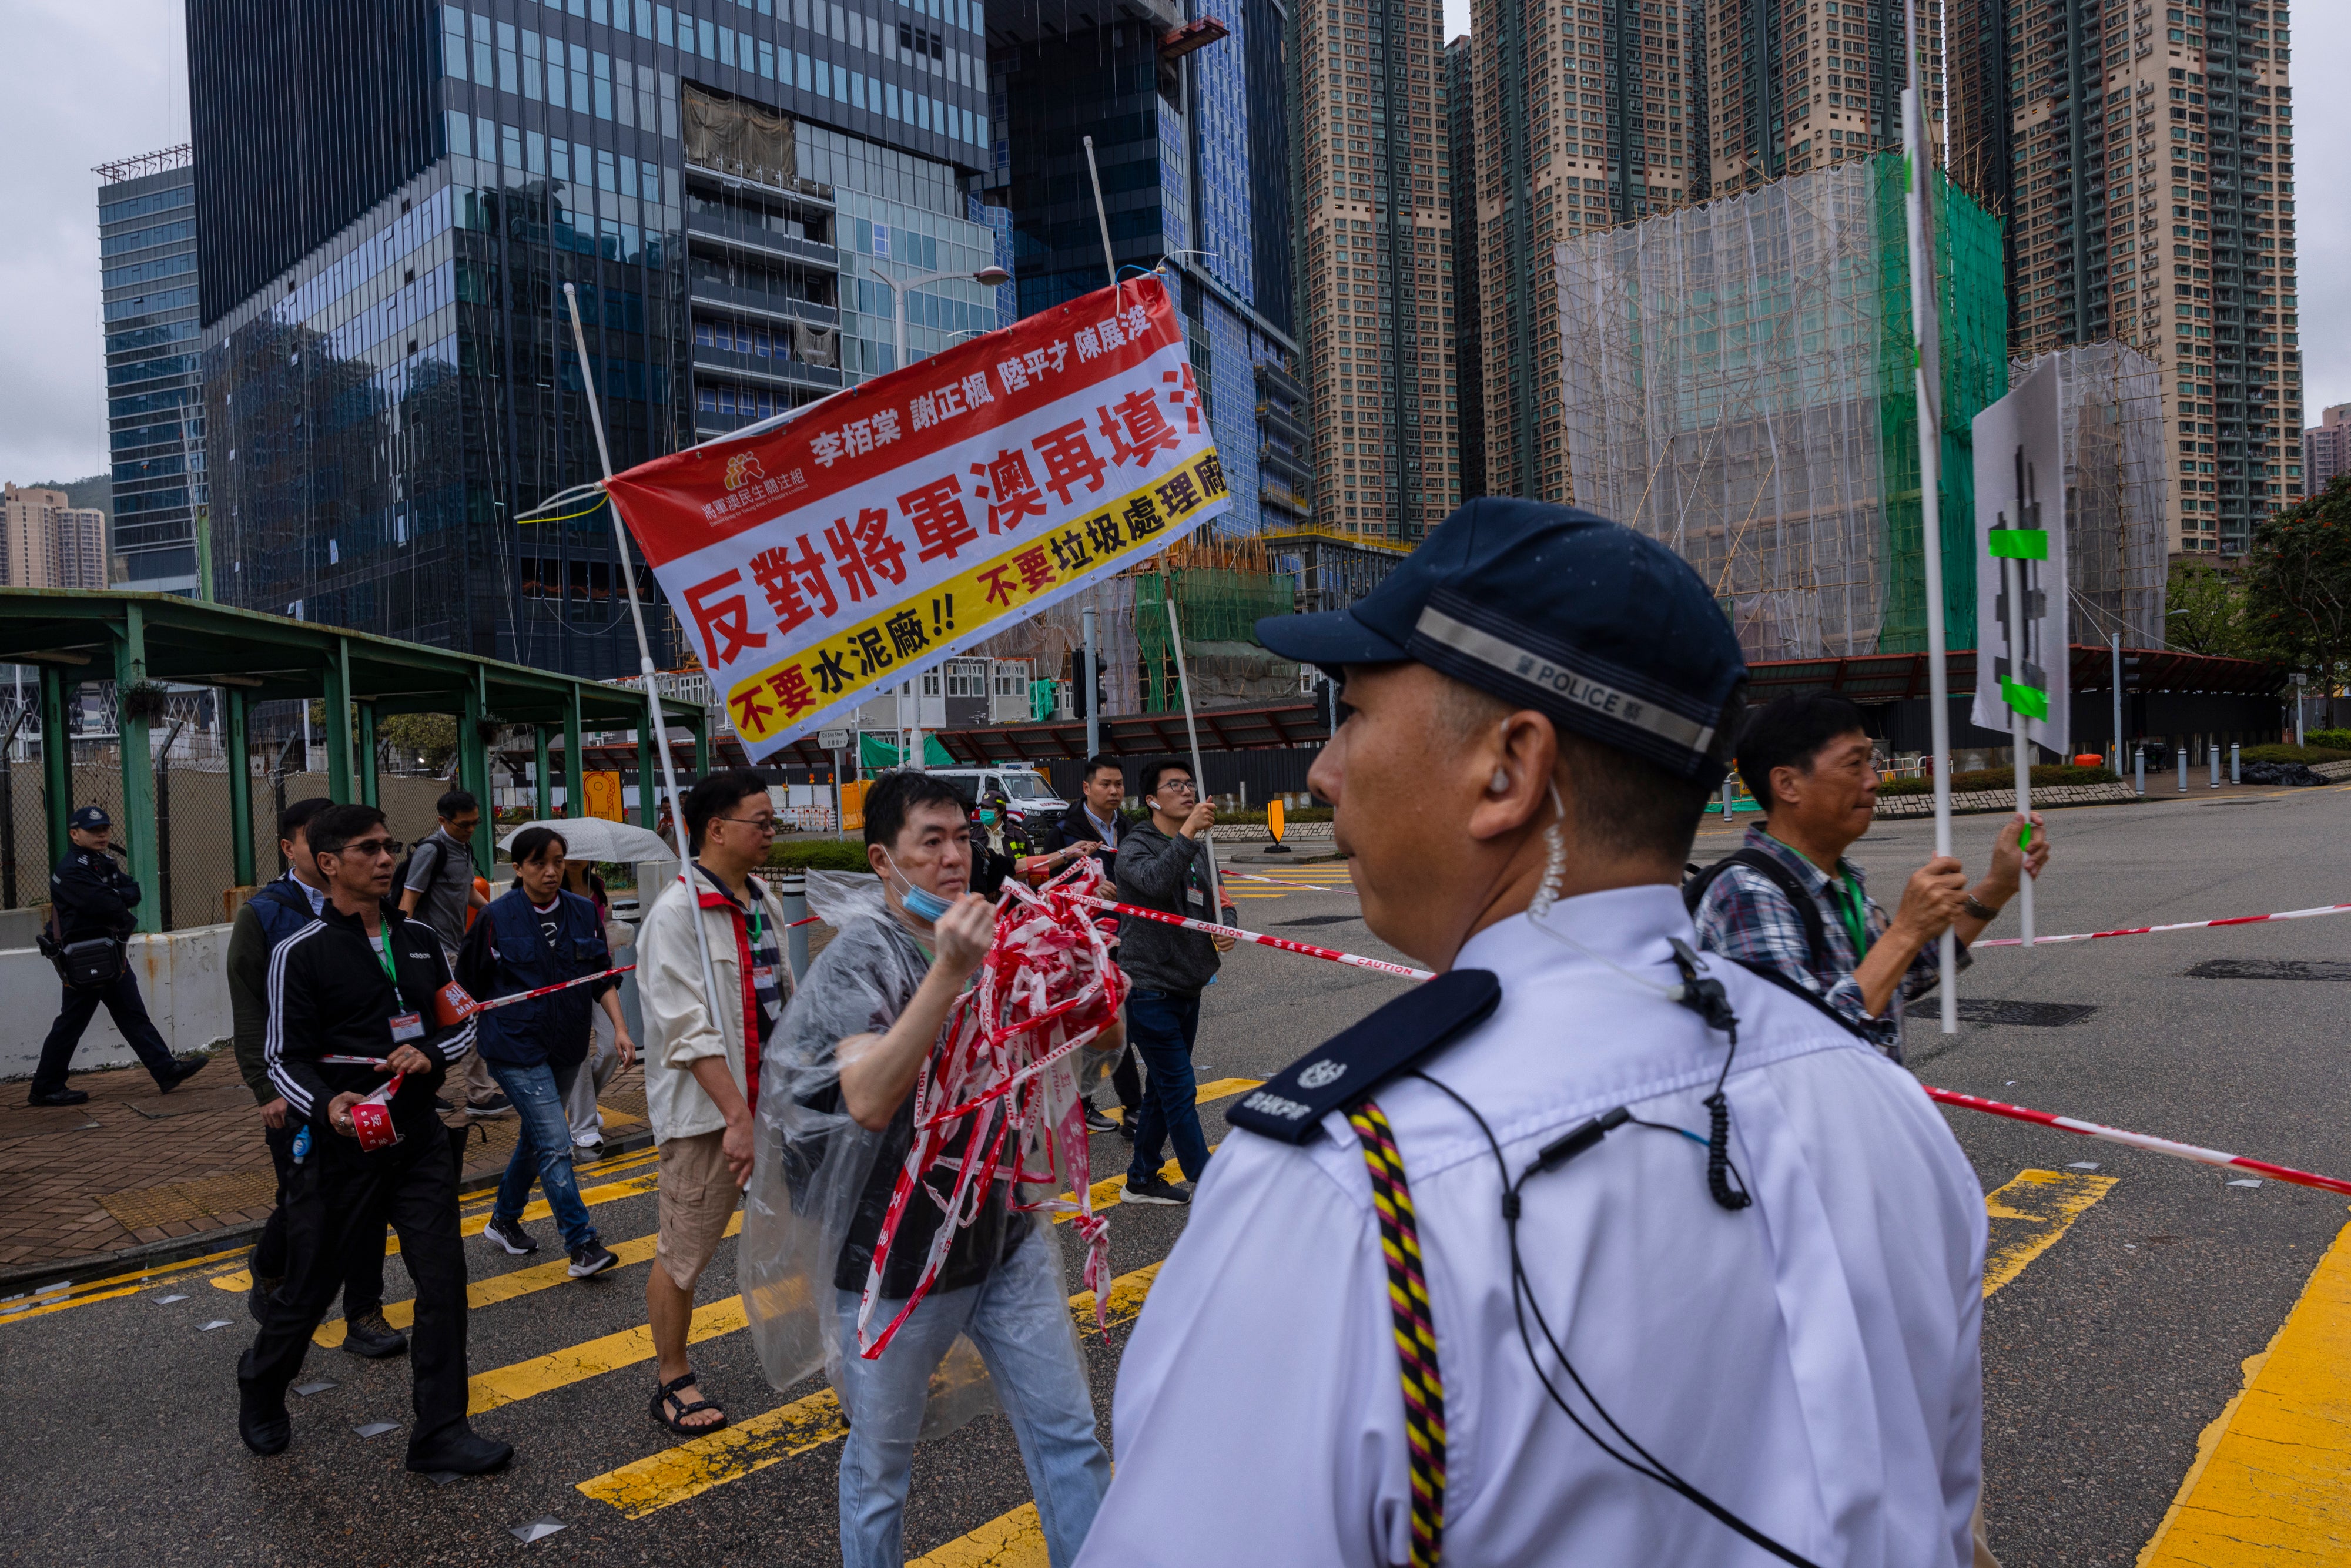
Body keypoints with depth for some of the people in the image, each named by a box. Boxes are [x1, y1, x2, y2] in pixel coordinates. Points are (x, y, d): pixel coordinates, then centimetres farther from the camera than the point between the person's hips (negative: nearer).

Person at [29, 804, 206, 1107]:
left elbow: (133, 893, 3)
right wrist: (127, 919, -8)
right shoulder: (70, 871, -16)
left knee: (134, 1016, 9)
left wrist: (114, 898, -15)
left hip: (113, 955, 9)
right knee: (71, 1024, 0)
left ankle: (167, 1071, 10)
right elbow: (103, 905, -26)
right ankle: (45, 1089, 11)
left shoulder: (105, 863, 13)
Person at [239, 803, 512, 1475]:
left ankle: (440, 1432, 9)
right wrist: (325, 1105, -26)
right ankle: (260, 1390, 41)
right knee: (310, 1287, 11)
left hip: (418, 1137, 4)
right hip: (339, 1143, -4)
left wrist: (430, 1054, -8)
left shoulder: (420, 939, 9)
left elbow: (462, 1023, 14)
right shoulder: (301, 952, -6)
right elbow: (285, 1058, -7)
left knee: (444, 1280, -1)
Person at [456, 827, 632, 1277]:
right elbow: (469, 983, 1)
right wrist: (473, 1035, 6)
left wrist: (620, 1028, -4)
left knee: (536, 1136, 18)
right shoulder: (497, 917, -9)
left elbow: (603, 977, 7)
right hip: (516, 1049, -5)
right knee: (554, 1143, -11)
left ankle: (504, 1219, 39)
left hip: (567, 1046, 5)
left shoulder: (583, 912, 3)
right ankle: (582, 1246, -7)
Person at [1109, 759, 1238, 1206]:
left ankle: (1142, 1178, 29)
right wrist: (1189, 831, -40)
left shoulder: (1198, 849, 13)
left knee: (1164, 1088, 16)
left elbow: (1219, 904, 16)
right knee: (1180, 1091, -6)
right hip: (1150, 988, -8)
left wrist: (1226, 930, -6)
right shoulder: (1137, 846, -11)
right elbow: (1156, 880, -33)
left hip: (1187, 987, 8)